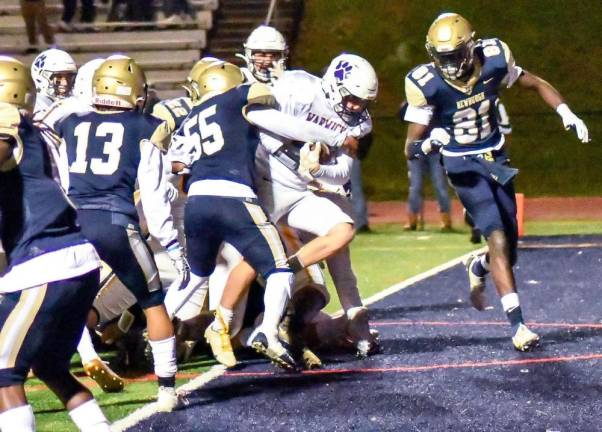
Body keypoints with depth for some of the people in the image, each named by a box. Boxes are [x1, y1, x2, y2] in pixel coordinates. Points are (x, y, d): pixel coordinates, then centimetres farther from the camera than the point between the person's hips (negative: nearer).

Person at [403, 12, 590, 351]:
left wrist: (567, 114, -7)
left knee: (509, 247, 8)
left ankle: (478, 267, 45)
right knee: (499, 239, -20)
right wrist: (428, 145, -38)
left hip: (496, 158, 4)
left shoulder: (494, 62, -13)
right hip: (463, 166, -4)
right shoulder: (427, 85, -20)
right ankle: (517, 325, -18)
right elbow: (411, 147, -15)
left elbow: (536, 84, 5)